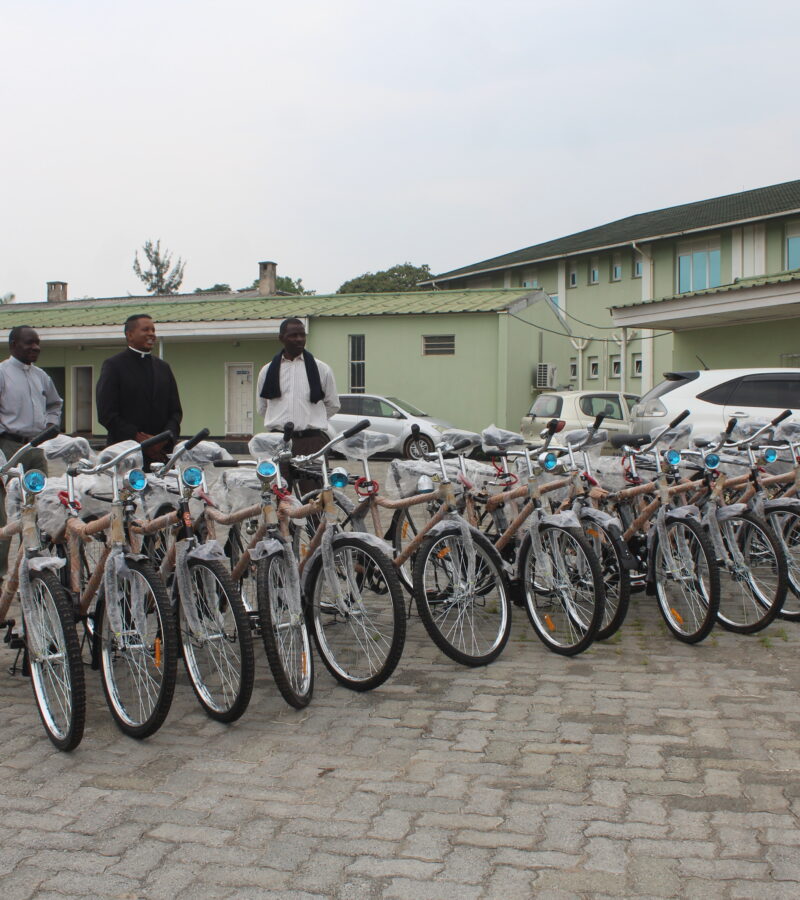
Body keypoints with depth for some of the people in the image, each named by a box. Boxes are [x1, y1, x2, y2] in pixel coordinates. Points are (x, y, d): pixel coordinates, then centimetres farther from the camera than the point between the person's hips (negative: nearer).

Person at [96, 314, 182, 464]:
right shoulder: (113, 365, 2)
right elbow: (106, 413, -5)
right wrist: (139, 439, -13)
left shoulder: (163, 367, 17)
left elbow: (175, 411, 15)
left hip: (161, 453, 4)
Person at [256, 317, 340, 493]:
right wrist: (282, 422, 14)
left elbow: (333, 405, 15)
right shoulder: (268, 371, 12)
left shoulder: (321, 369, 8)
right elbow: (262, 407, 21)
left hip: (313, 440, -1)